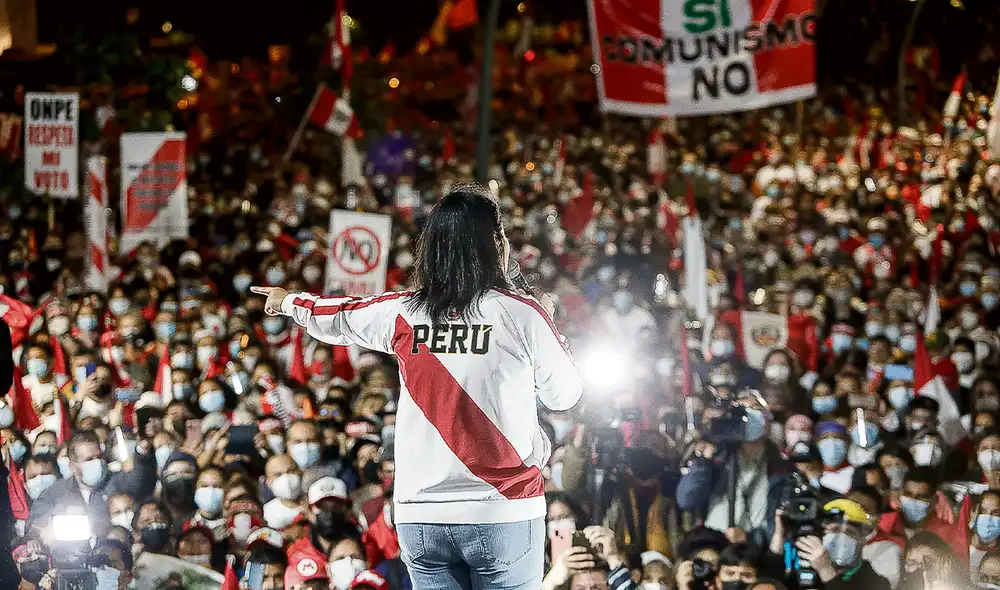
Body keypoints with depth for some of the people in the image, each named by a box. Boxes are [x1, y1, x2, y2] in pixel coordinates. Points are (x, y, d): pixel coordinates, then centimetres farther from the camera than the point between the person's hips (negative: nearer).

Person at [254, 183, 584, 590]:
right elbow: (564, 396, 6)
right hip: (503, 511, -3)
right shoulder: (522, 315, -7)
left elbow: (333, 319, 23)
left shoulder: (403, 313, 3)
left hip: (420, 515, 3)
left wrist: (289, 301, 44)